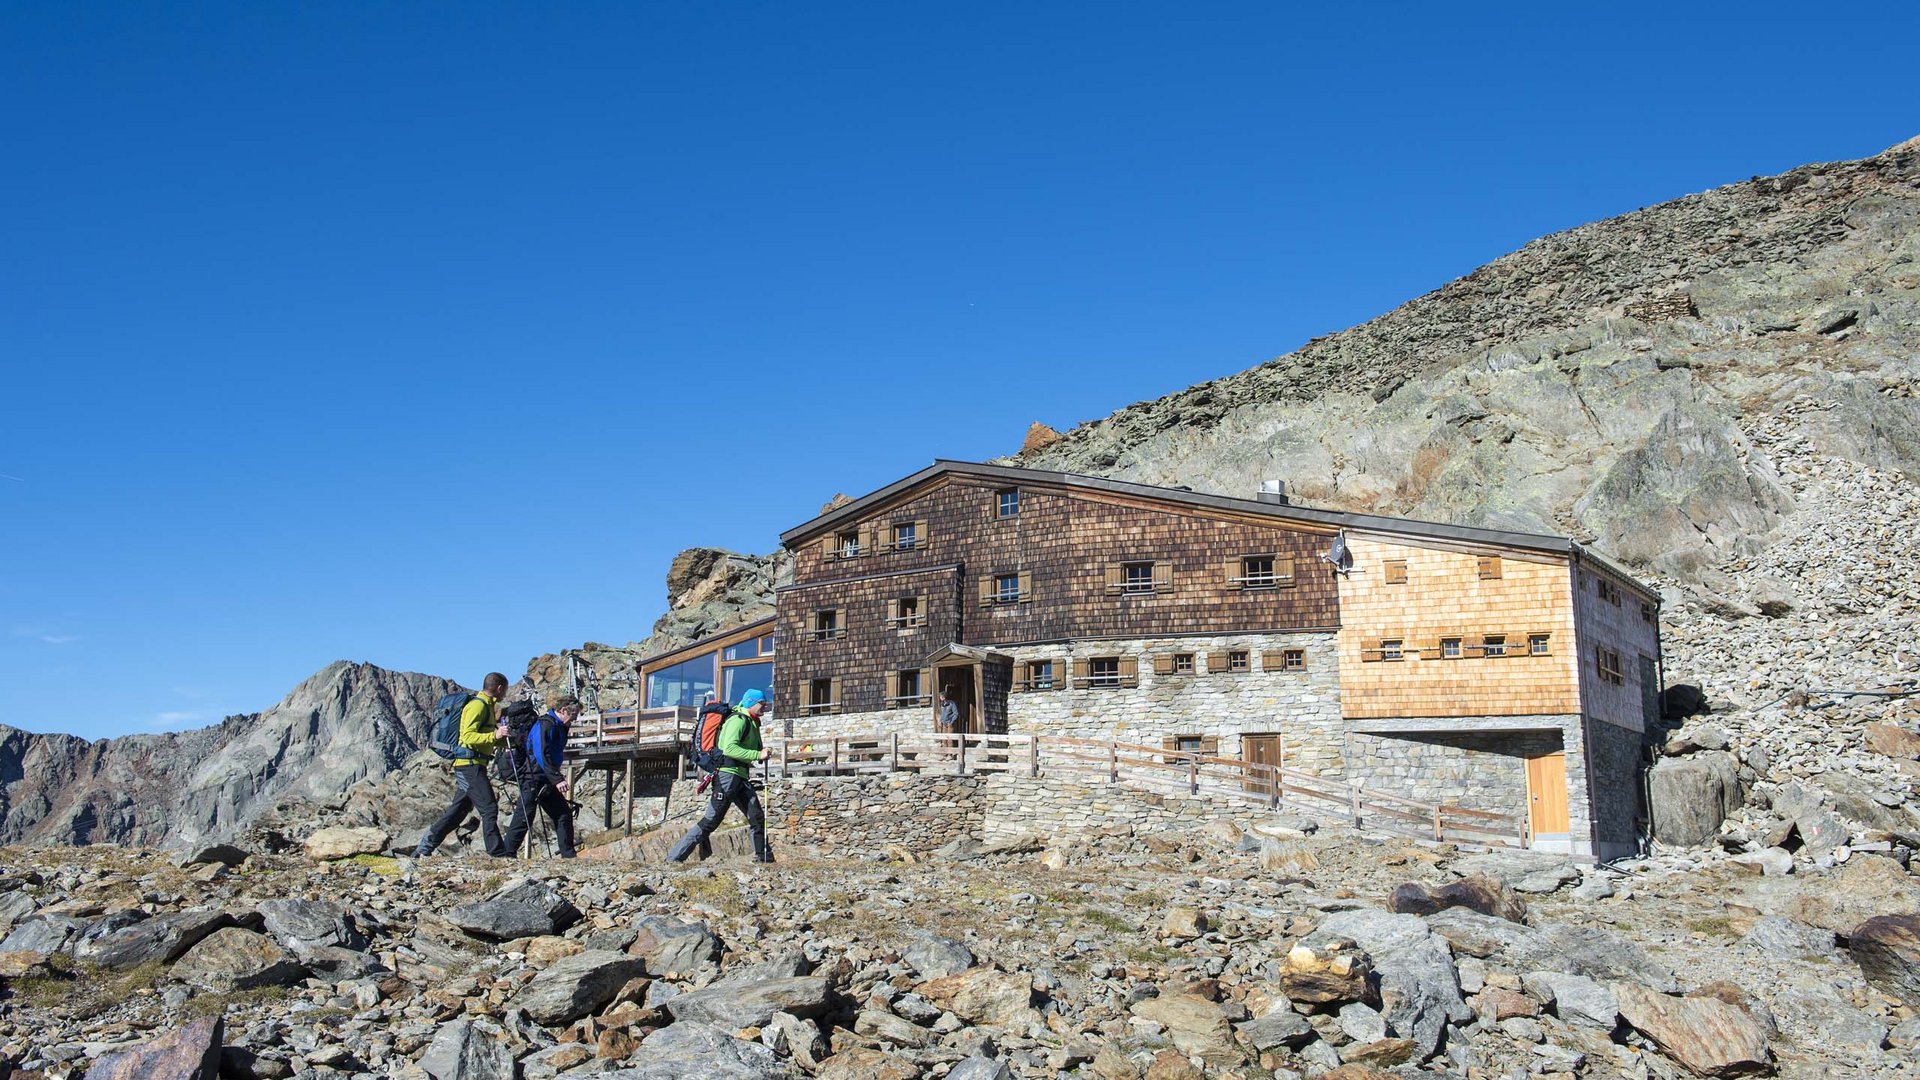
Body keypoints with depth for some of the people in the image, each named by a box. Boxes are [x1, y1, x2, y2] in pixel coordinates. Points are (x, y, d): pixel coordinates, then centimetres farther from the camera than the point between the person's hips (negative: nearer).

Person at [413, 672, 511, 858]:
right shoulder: (477, 706, -10)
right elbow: (468, 736, -22)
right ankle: (497, 853, -12)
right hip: (470, 765, -10)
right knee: (489, 809, -12)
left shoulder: (487, 706, 21)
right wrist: (494, 736, -32)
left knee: (457, 811, 11)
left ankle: (424, 848, 14)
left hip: (469, 767, 10)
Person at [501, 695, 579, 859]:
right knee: (524, 819, -6)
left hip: (546, 781, 10)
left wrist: (557, 775, 14)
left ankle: (568, 854, 11)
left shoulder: (558, 726, 14)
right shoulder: (545, 724, -17)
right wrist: (557, 779, -27)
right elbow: (542, 755, -25)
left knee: (564, 814, 7)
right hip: (533, 779, -10)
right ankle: (507, 854, 1)